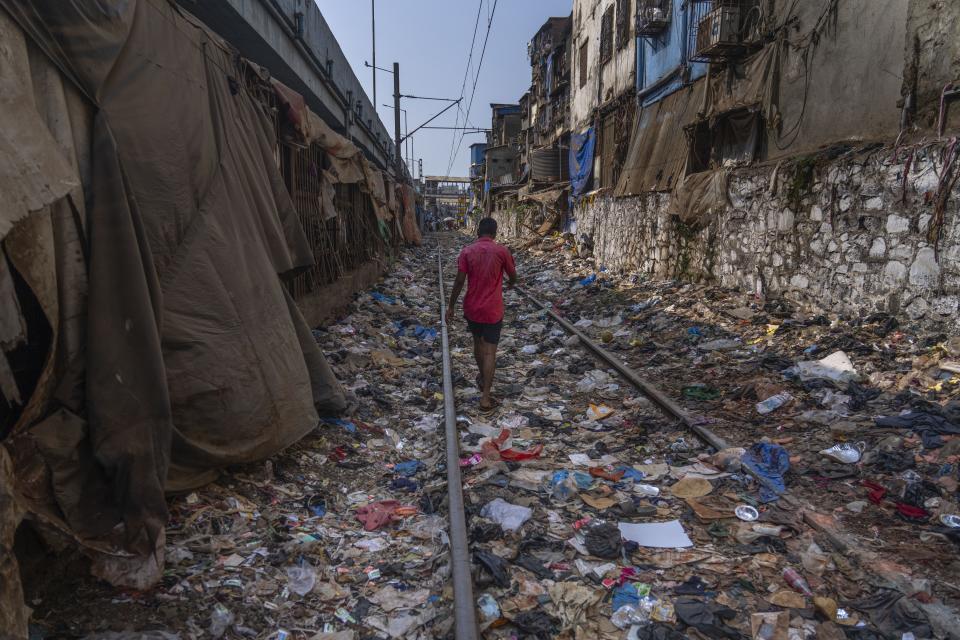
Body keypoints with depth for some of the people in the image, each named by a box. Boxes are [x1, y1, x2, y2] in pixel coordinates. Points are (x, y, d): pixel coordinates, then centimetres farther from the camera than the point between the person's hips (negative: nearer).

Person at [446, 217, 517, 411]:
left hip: (472, 308, 3)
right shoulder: (502, 251, -7)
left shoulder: (467, 251, -5)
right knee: (490, 351, 0)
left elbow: (459, 281, -8)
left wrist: (451, 306, 1)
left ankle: (483, 378, 44)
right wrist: (510, 284, 29)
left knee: (478, 342, 24)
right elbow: (513, 276, 5)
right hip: (493, 310, -2)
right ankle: (485, 397, -4)